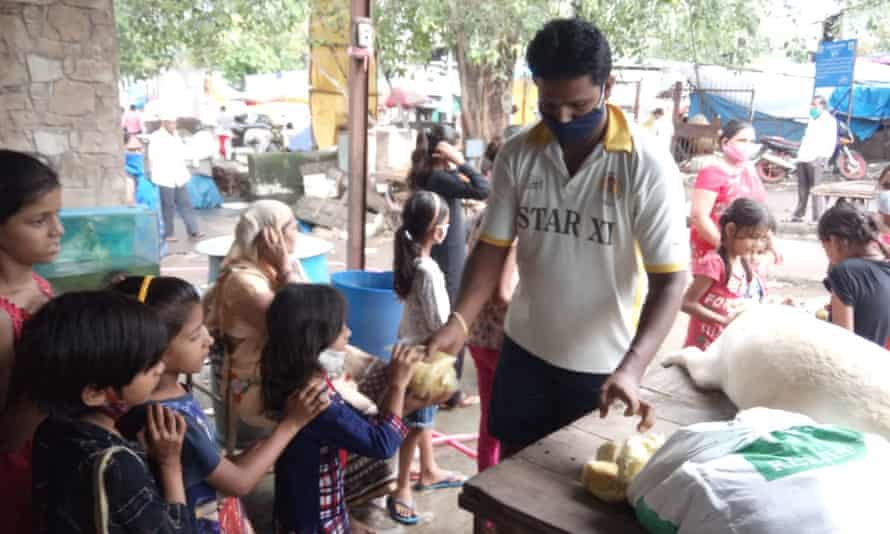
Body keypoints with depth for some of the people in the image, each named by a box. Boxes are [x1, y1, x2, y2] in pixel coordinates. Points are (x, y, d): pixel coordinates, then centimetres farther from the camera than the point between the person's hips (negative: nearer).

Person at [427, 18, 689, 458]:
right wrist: (459, 321, -19)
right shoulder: (517, 155, -7)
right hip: (525, 352, 3)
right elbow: (493, 247, -2)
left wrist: (631, 368, -32)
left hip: (603, 365, -2)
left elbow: (670, 278, -17)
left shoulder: (649, 167, -17)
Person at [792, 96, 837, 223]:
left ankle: (817, 217, -7)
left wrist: (822, 157, -16)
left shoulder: (829, 120, 0)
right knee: (802, 188, 8)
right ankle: (798, 214, 12)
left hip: (816, 159, -7)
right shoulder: (812, 120, 24)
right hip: (803, 158, 7)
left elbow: (831, 141, -8)